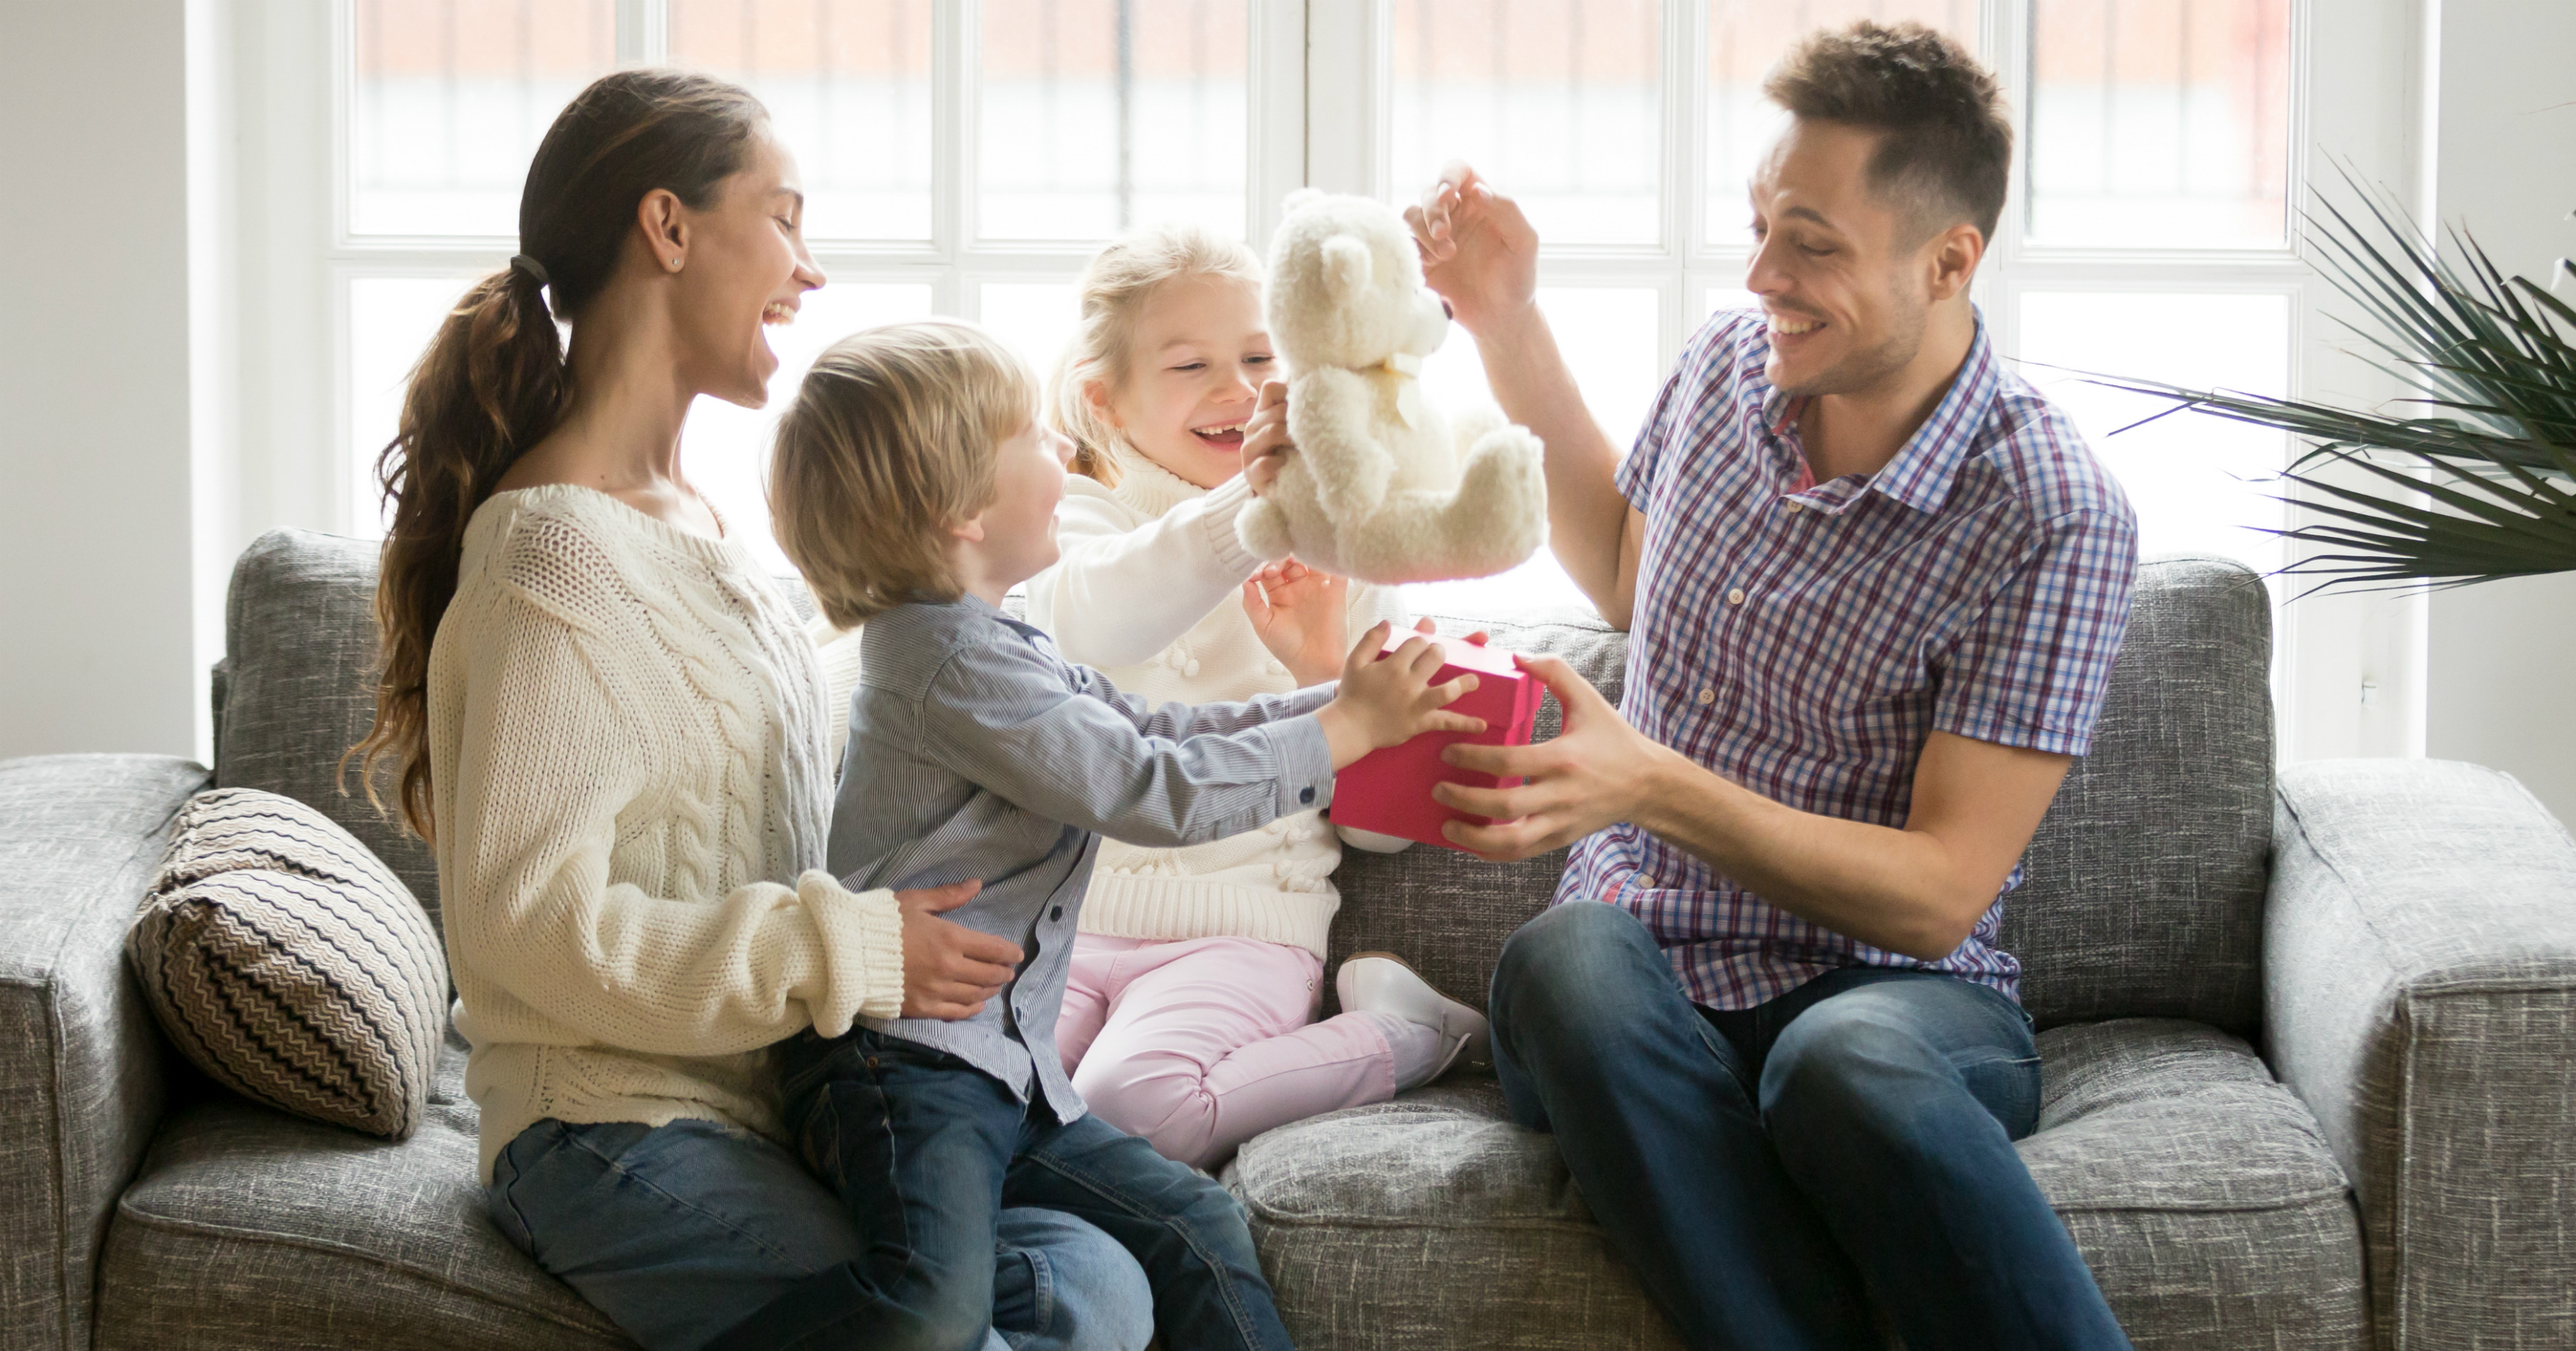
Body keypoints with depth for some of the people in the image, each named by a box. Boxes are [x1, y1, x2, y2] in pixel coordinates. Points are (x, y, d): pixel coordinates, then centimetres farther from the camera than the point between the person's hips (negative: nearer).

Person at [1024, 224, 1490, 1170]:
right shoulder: (1078, 522, 7)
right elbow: (1102, 620, -24)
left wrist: (1324, 670, -11)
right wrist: (1262, 499, -40)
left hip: (1241, 926, -1)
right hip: (1067, 916, 2)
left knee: (1128, 1105, -33)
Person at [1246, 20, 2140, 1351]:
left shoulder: (2053, 519, -12)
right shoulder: (1731, 366, 6)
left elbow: (1940, 891, -14)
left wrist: (1648, 784, -26)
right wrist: (1507, 320, 20)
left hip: (1895, 990, -4)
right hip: (1643, 986, 5)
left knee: (1848, 1066, -43)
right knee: (1568, 956, -35)